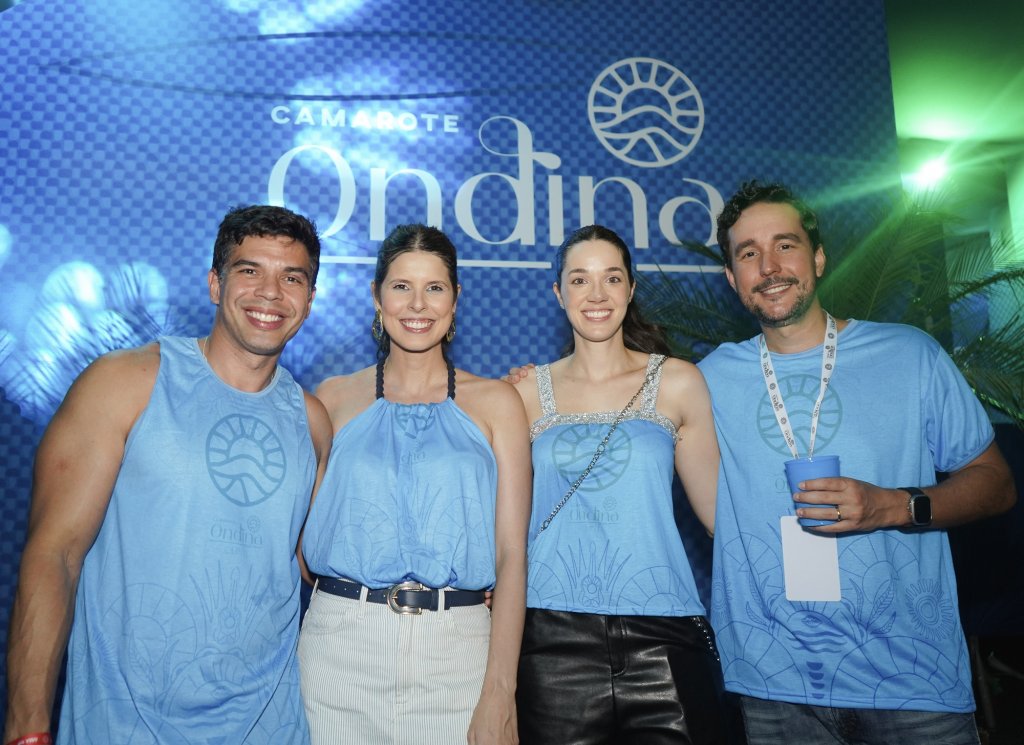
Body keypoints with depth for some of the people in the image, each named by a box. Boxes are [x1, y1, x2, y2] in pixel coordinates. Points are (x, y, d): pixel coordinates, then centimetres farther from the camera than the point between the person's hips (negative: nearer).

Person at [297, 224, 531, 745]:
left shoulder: (495, 402, 2)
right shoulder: (334, 398, 5)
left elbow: (512, 554, -3)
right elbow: (298, 532, 9)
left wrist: (499, 694, -10)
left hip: (457, 649, 0)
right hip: (341, 645, 1)